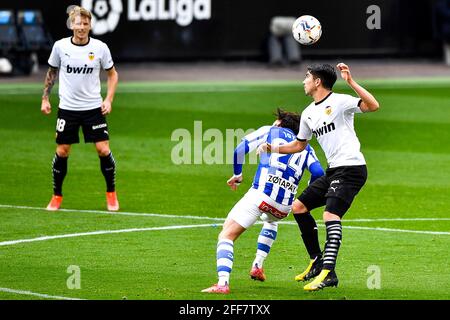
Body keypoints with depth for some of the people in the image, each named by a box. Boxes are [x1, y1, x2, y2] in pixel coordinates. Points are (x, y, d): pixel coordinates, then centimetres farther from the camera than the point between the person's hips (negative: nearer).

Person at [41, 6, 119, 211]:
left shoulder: (100, 48, -6)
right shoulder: (60, 46, -4)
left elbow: (112, 73, 8)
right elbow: (51, 73, 11)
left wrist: (109, 99, -3)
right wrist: (45, 98, 9)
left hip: (93, 107, 0)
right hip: (67, 108, 1)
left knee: (103, 149, -7)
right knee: (62, 152, 1)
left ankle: (111, 194, 10)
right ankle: (57, 196, 16)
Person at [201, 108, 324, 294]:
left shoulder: (269, 131, 18)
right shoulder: (305, 148, 24)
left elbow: (240, 150, 8)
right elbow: (318, 173, 9)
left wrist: (237, 175, 23)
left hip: (261, 194, -4)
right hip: (284, 207, 4)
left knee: (226, 235, -2)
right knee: (271, 221, 41)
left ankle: (223, 283, -24)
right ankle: (257, 266, 28)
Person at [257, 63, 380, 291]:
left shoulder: (339, 101, -9)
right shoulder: (308, 113, 16)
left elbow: (373, 106, -24)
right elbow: (299, 145, 29)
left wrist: (351, 82, -30)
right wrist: (273, 148, 18)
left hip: (351, 168, -9)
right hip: (333, 170, 9)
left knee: (330, 215, -25)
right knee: (299, 207, 11)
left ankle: (328, 273, -32)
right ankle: (319, 261, 20)